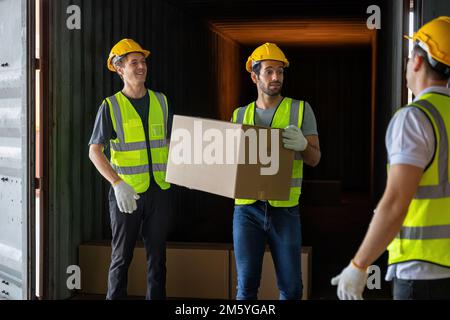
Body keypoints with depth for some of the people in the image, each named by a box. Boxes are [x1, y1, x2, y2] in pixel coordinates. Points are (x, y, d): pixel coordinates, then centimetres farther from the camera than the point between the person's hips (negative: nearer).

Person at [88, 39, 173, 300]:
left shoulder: (161, 101, 7)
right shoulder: (111, 106, -3)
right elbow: (95, 151, -9)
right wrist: (117, 183, -22)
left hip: (159, 189, 3)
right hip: (126, 191, -3)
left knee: (157, 254, 10)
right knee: (122, 256, 3)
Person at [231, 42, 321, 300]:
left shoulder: (301, 109, 3)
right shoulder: (240, 115, 10)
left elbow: (315, 159, 1)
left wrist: (302, 145, -21)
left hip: (285, 208, -1)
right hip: (247, 207, 1)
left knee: (291, 287, 2)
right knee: (246, 285, 3)